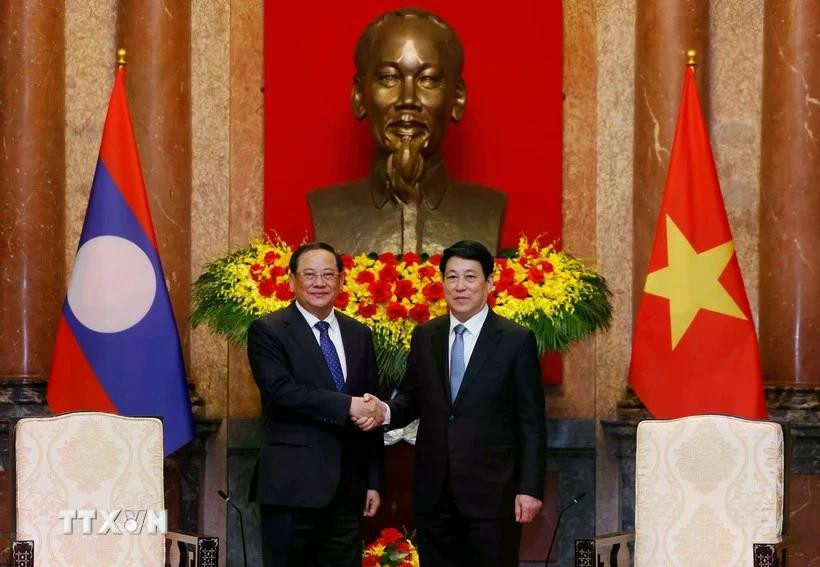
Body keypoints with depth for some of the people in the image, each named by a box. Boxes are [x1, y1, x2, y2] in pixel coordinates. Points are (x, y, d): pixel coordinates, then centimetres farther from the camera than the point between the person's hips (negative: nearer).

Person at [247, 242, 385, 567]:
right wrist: (346, 405, -20)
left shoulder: (359, 335, 14)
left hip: (348, 489, 5)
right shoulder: (268, 331, -3)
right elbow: (281, 391, -18)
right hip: (293, 486, -5)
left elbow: (369, 411, 15)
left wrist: (374, 481, 11)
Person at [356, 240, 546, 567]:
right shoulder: (425, 337, 10)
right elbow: (412, 398, 15)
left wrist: (530, 488, -9)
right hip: (434, 492, 4)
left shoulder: (516, 340, -3)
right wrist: (385, 412, -9)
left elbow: (531, 422, -3)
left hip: (491, 493, -4)